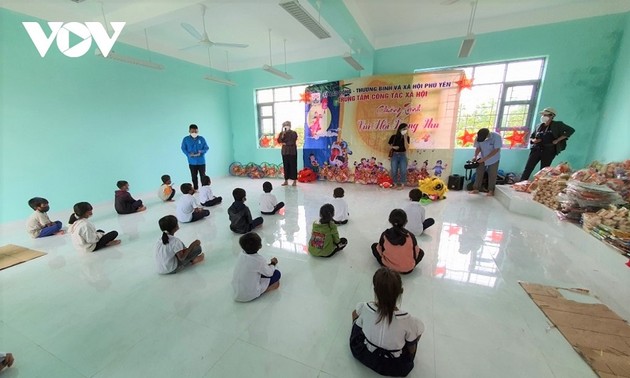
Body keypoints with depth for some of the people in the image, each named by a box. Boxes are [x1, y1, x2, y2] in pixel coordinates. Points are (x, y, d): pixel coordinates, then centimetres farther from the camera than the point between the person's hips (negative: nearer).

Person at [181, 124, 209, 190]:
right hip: (192, 162, 1)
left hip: (201, 161, -1)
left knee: (203, 175, 3)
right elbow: (183, 148, 3)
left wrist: (201, 152, -19)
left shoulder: (201, 138, -4)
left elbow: (207, 148, 0)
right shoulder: (186, 139, -2)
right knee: (194, 176, 12)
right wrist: (188, 154, -16)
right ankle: (195, 188, 27)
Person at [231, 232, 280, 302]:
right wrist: (273, 263, 9)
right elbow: (269, 273, -8)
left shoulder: (241, 254, -7)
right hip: (250, 295, -6)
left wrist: (267, 265, 11)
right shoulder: (259, 260, -25)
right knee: (277, 273, -1)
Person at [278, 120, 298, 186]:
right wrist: (283, 134, -13)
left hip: (292, 152, -4)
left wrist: (285, 143, -4)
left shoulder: (294, 133, -1)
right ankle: (286, 180, 13)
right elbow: (279, 140, -3)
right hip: (284, 152, 4)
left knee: (293, 166, -3)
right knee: (286, 166, 6)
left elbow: (292, 142, -10)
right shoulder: (282, 133, 11)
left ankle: (294, 180, 2)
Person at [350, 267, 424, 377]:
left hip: (364, 356, 1)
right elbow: (411, 350, -9)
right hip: (396, 368, -1)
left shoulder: (366, 308, -25)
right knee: (419, 325, 12)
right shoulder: (407, 320, -29)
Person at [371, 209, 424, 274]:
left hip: (388, 266, -1)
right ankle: (409, 265, 13)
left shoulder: (385, 235, -16)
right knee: (421, 252, 25)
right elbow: (416, 253, -2)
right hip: (407, 269, 1)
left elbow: (380, 251, -2)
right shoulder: (410, 236, -18)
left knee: (374, 246, 18)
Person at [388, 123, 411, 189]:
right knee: (394, 171, 1)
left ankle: (402, 184, 7)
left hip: (403, 155, 0)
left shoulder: (407, 137, 0)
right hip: (395, 155, 0)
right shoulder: (393, 137, -2)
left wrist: (405, 137, -16)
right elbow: (389, 146, 4)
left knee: (403, 170, -4)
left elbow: (406, 147, -12)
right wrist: (393, 147, -17)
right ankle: (395, 184, 13)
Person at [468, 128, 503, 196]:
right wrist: (475, 156, -24)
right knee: (479, 173, 4)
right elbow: (478, 148, -7)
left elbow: (496, 150, -26)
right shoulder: (479, 137, -16)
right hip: (482, 158, 3)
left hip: (493, 159, -3)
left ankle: (491, 190, 16)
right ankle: (476, 189, 12)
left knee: (492, 175, 4)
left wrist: (485, 158, -31)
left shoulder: (496, 136, -26)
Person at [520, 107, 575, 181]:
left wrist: (557, 140, -8)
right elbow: (532, 137, 22)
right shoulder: (540, 126, 14)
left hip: (549, 151, -3)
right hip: (536, 149, 3)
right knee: (528, 168, -8)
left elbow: (571, 130, -1)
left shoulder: (557, 124, 4)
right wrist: (533, 140, -1)